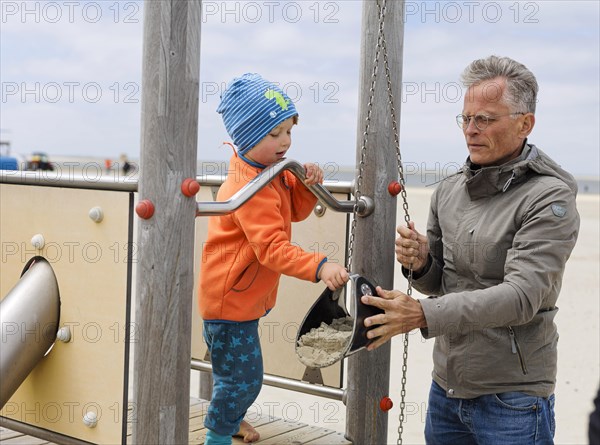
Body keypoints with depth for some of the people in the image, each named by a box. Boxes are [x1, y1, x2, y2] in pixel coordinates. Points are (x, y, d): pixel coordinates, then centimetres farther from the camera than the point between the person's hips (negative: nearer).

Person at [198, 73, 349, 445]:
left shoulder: (274, 170, 2)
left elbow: (296, 211, 14)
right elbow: (272, 247, -36)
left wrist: (307, 185, -7)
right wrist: (320, 267, -48)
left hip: (247, 295, 10)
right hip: (230, 299, -10)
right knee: (243, 378, 0)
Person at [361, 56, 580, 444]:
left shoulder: (550, 198, -14)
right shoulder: (449, 191, 6)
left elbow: (522, 295, -24)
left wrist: (423, 314, -31)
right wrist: (420, 263, -10)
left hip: (511, 399, -6)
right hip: (446, 387, 6)